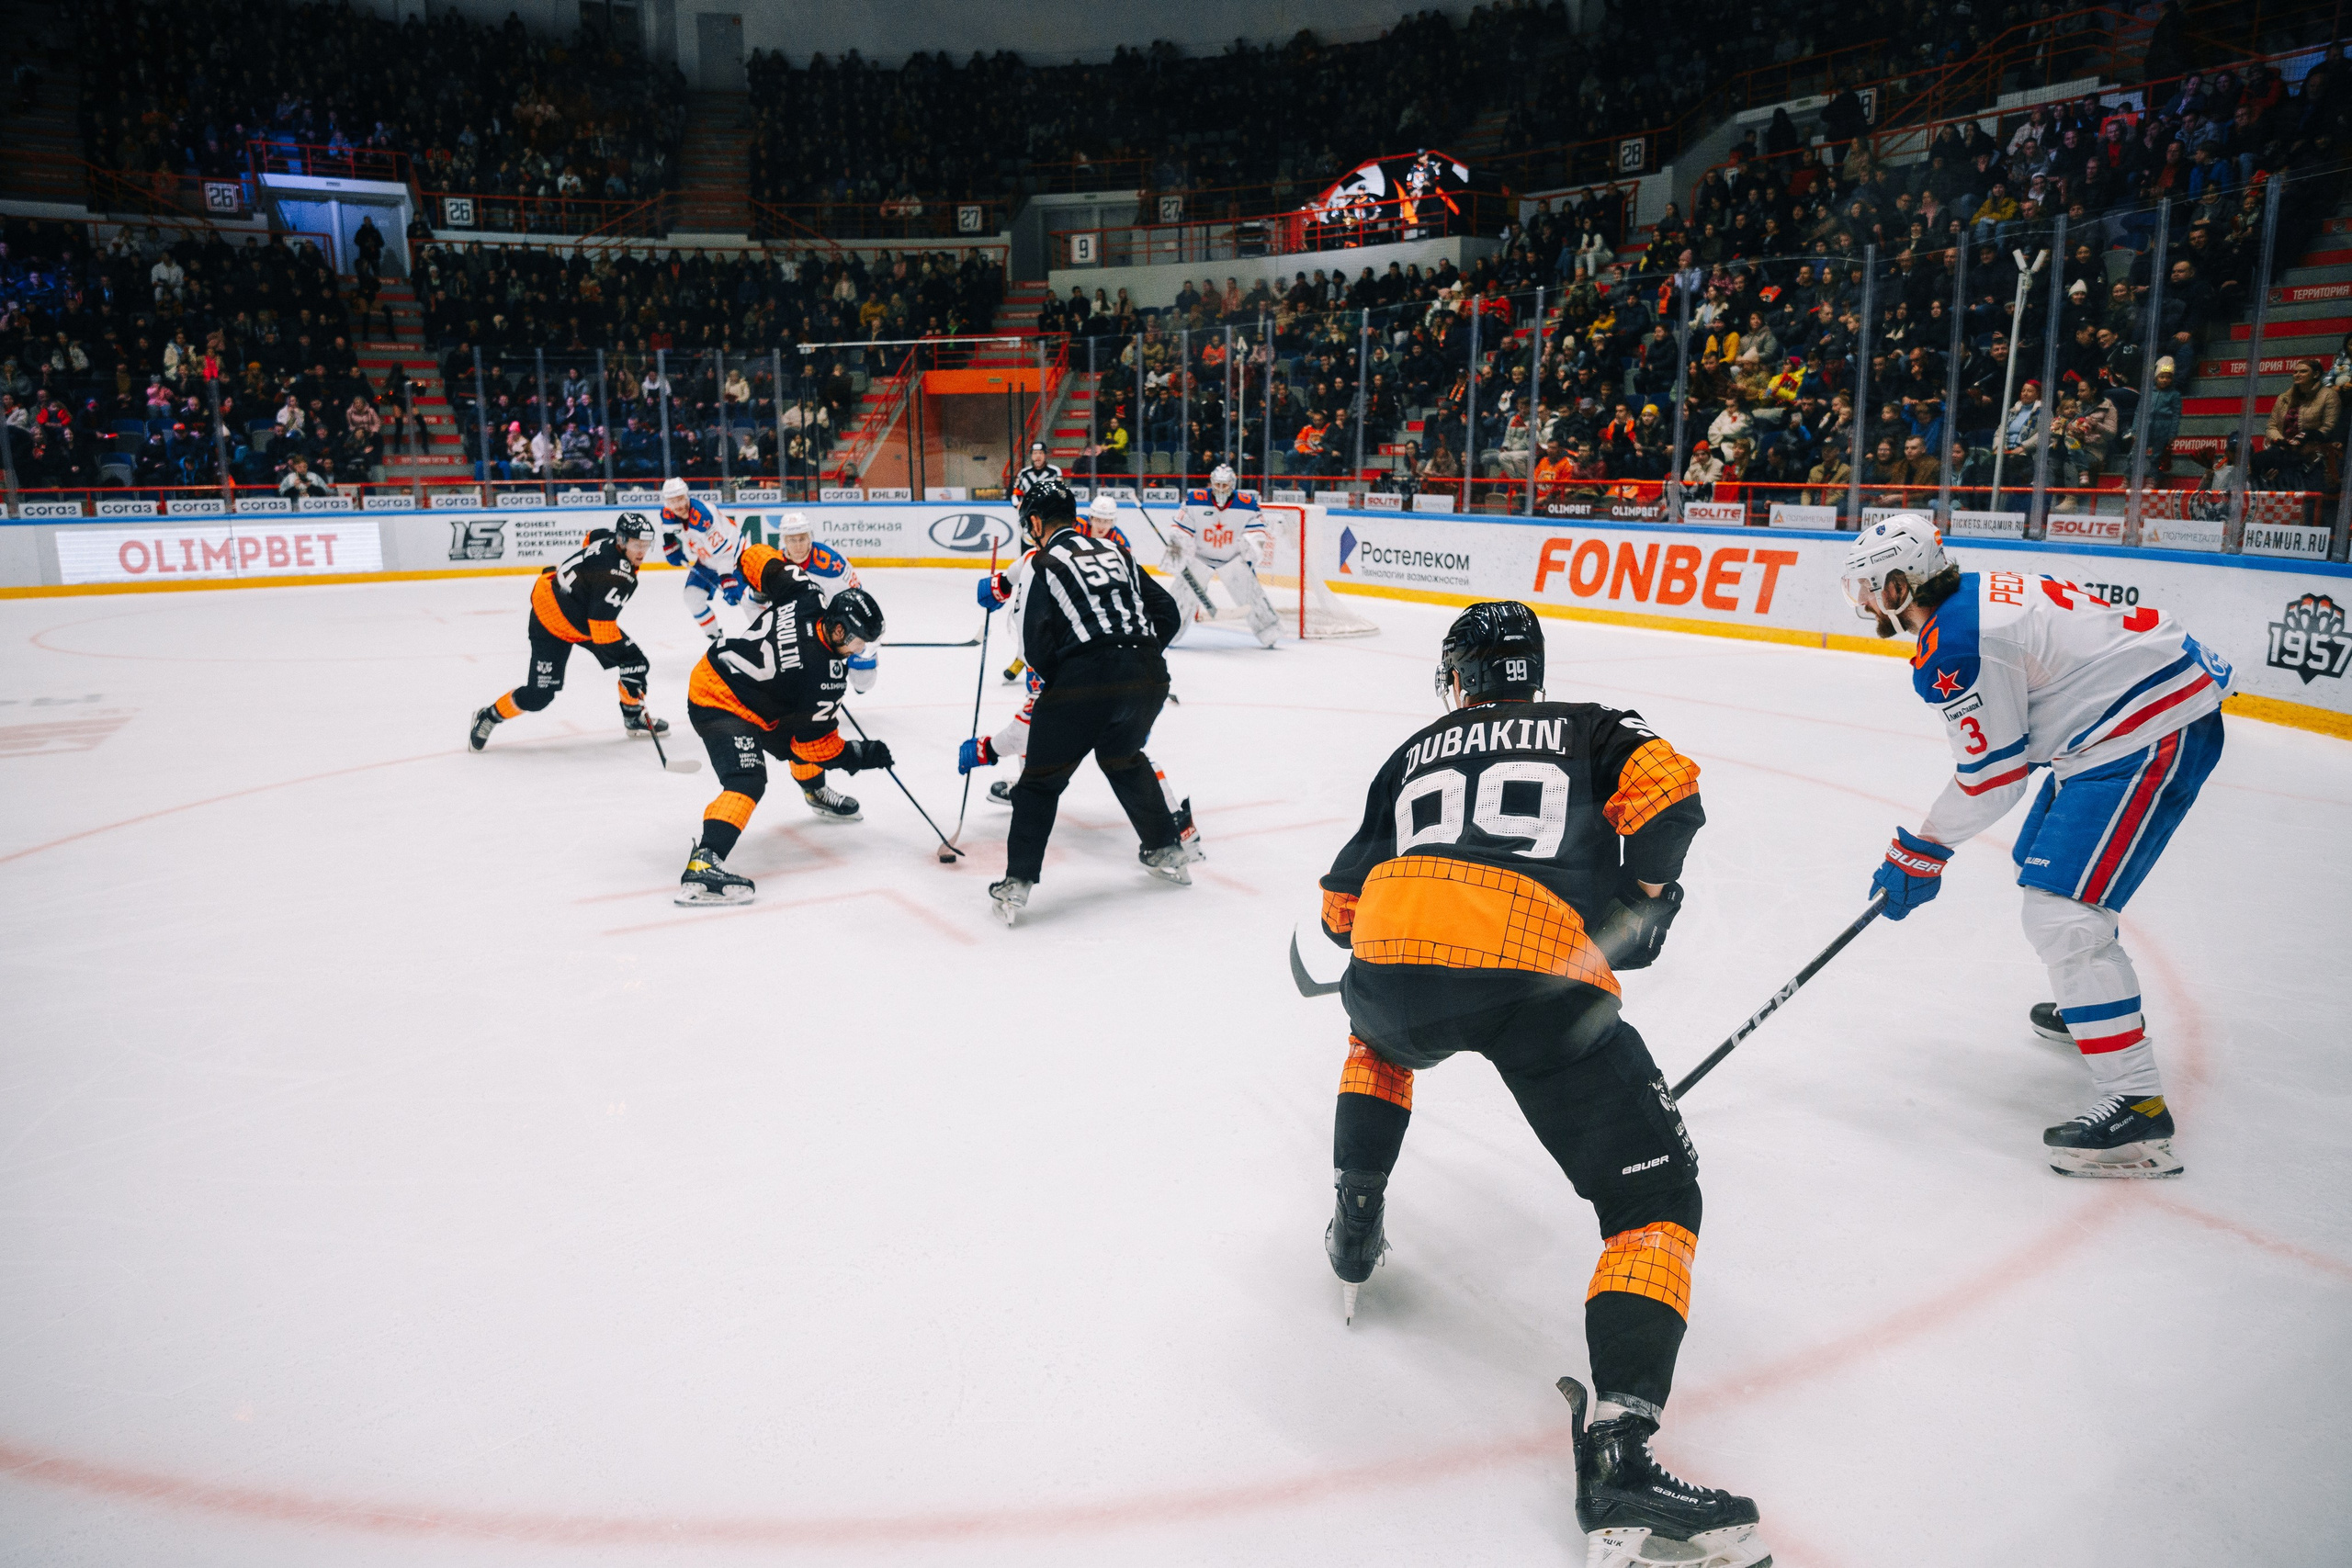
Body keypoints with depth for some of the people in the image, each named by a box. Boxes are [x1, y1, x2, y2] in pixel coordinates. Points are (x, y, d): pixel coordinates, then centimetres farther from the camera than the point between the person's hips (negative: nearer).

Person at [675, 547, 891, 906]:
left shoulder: (805, 593, -12)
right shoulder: (827, 675, -27)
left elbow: (759, 557, 3)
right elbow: (817, 744, -16)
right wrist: (860, 756, -5)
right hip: (719, 706, -10)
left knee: (803, 726, 25)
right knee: (748, 780, -25)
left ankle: (816, 792, 53)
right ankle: (703, 863, -38)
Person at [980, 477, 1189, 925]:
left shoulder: (1045, 563, 2)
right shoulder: (1114, 551, 19)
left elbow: (1035, 645, -5)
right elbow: (1166, 611, 18)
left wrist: (1056, 681, 12)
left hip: (1085, 679, -6)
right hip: (1147, 677, 6)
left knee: (1042, 778, 6)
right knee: (1124, 759, 30)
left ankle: (1017, 884, 1)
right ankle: (1166, 852, 35)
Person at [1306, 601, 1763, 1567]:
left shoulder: (1416, 751, 33)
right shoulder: (1590, 728, 28)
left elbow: (1342, 906, 32)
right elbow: (1665, 787, 4)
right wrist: (1644, 895, 20)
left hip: (1395, 954, 3)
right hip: (1546, 975, -3)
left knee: (1377, 1040, 41)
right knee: (1656, 1193, 6)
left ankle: (1356, 1224, 40)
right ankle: (1618, 1450, -10)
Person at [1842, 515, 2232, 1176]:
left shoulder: (1953, 646, -19)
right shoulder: (1977, 595, 12)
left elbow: (1992, 776, -13)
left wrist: (1921, 852, -2)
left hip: (2151, 735, -11)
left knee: (2063, 911, -15)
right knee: (2044, 864, 26)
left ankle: (2136, 1104, -15)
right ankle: (2096, 1005, 48)